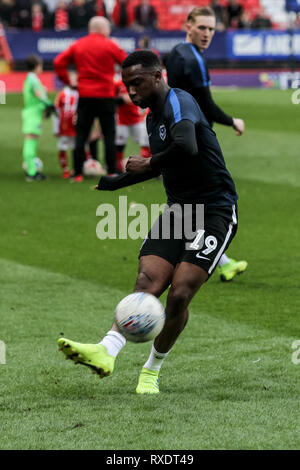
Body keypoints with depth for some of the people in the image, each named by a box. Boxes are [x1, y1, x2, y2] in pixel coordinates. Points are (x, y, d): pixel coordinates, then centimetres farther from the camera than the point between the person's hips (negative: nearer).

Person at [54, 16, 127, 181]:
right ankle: (111, 172, 3)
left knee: (80, 136, 5)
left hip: (84, 96, 3)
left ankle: (77, 173, 1)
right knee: (109, 135, 5)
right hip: (105, 96, -3)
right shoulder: (109, 45, -4)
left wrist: (68, 81, 7)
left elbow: (59, 62, 1)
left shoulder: (77, 45, 6)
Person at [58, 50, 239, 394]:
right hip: (176, 211, 8)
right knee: (147, 284, -14)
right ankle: (107, 351, -33)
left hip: (215, 211, -8)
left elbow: (186, 147, -37)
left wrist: (148, 165, -20)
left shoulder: (180, 103, -15)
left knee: (179, 294, -16)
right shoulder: (153, 119, 14)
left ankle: (151, 371, 1)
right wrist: (114, 182, 38)